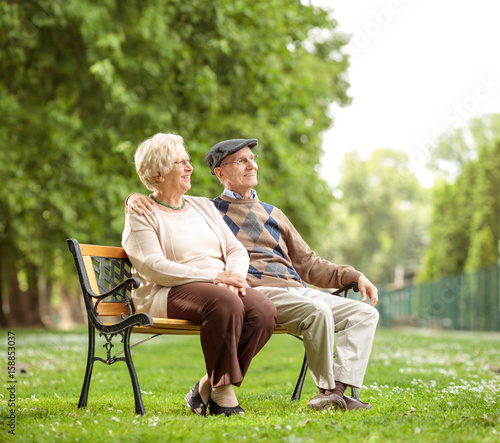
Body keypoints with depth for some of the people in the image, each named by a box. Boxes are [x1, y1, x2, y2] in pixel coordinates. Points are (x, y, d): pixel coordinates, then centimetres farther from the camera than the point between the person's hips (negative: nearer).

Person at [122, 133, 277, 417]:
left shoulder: (203, 206, 24)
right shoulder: (141, 216, 4)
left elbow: (236, 249, 17)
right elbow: (154, 268, -11)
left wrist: (235, 275, -8)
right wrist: (214, 277, -18)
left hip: (222, 285, 6)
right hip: (170, 293, -6)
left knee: (264, 310, -25)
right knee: (225, 303, -37)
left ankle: (207, 390, -15)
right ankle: (222, 394, -23)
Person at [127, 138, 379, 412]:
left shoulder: (272, 214, 29)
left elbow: (308, 264, 29)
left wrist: (355, 277, 17)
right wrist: (135, 198, -10)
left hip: (297, 289, 7)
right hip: (256, 291, -7)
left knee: (365, 313, -10)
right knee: (318, 311, -32)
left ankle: (337, 388, -23)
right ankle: (326, 389, -17)